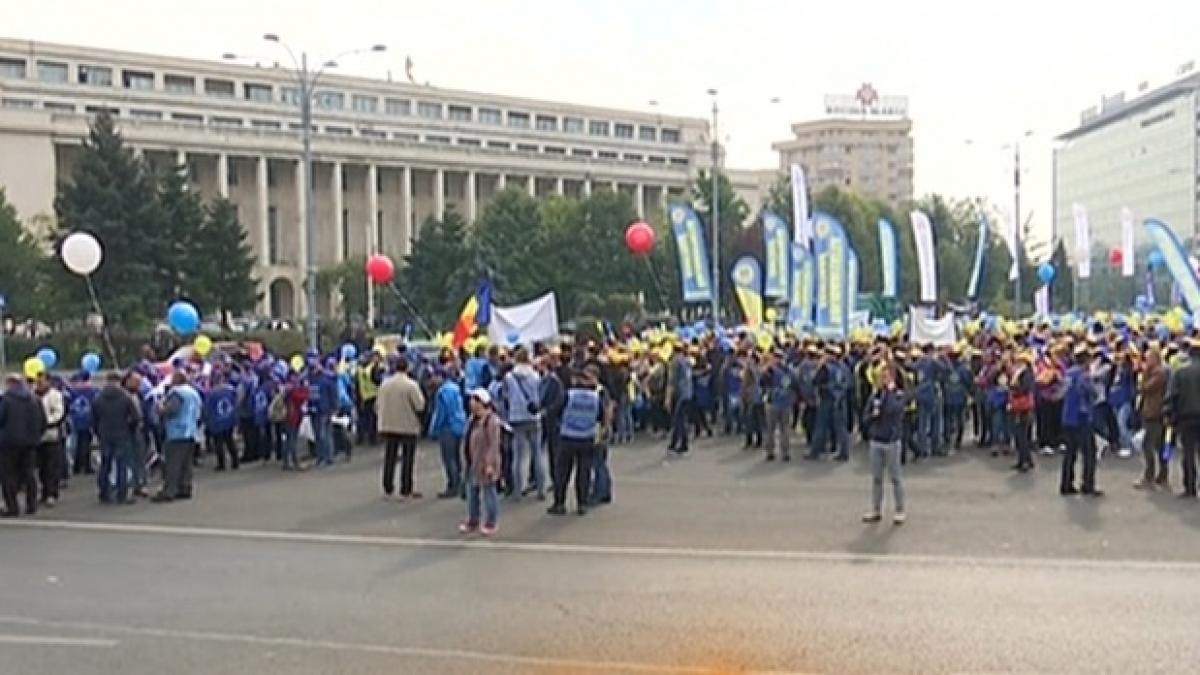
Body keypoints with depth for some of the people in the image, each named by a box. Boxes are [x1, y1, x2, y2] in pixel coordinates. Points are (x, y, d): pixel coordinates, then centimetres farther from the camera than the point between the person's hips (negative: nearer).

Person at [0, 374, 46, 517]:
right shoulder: (34, 400, 9)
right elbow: (43, 423, 10)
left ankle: (12, 507, -2)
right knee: (28, 473, 14)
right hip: (29, 443, 6)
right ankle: (31, 505, 13)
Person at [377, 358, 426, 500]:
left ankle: (387, 490, 18)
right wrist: (420, 395, 5)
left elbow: (378, 405, 6)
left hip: (388, 426, 4)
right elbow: (420, 405, -13)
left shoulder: (385, 384, 0)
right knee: (407, 459, 5)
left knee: (389, 458, 13)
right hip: (408, 427, -4)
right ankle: (405, 492, 6)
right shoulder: (411, 385, -14)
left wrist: (381, 420, 20)